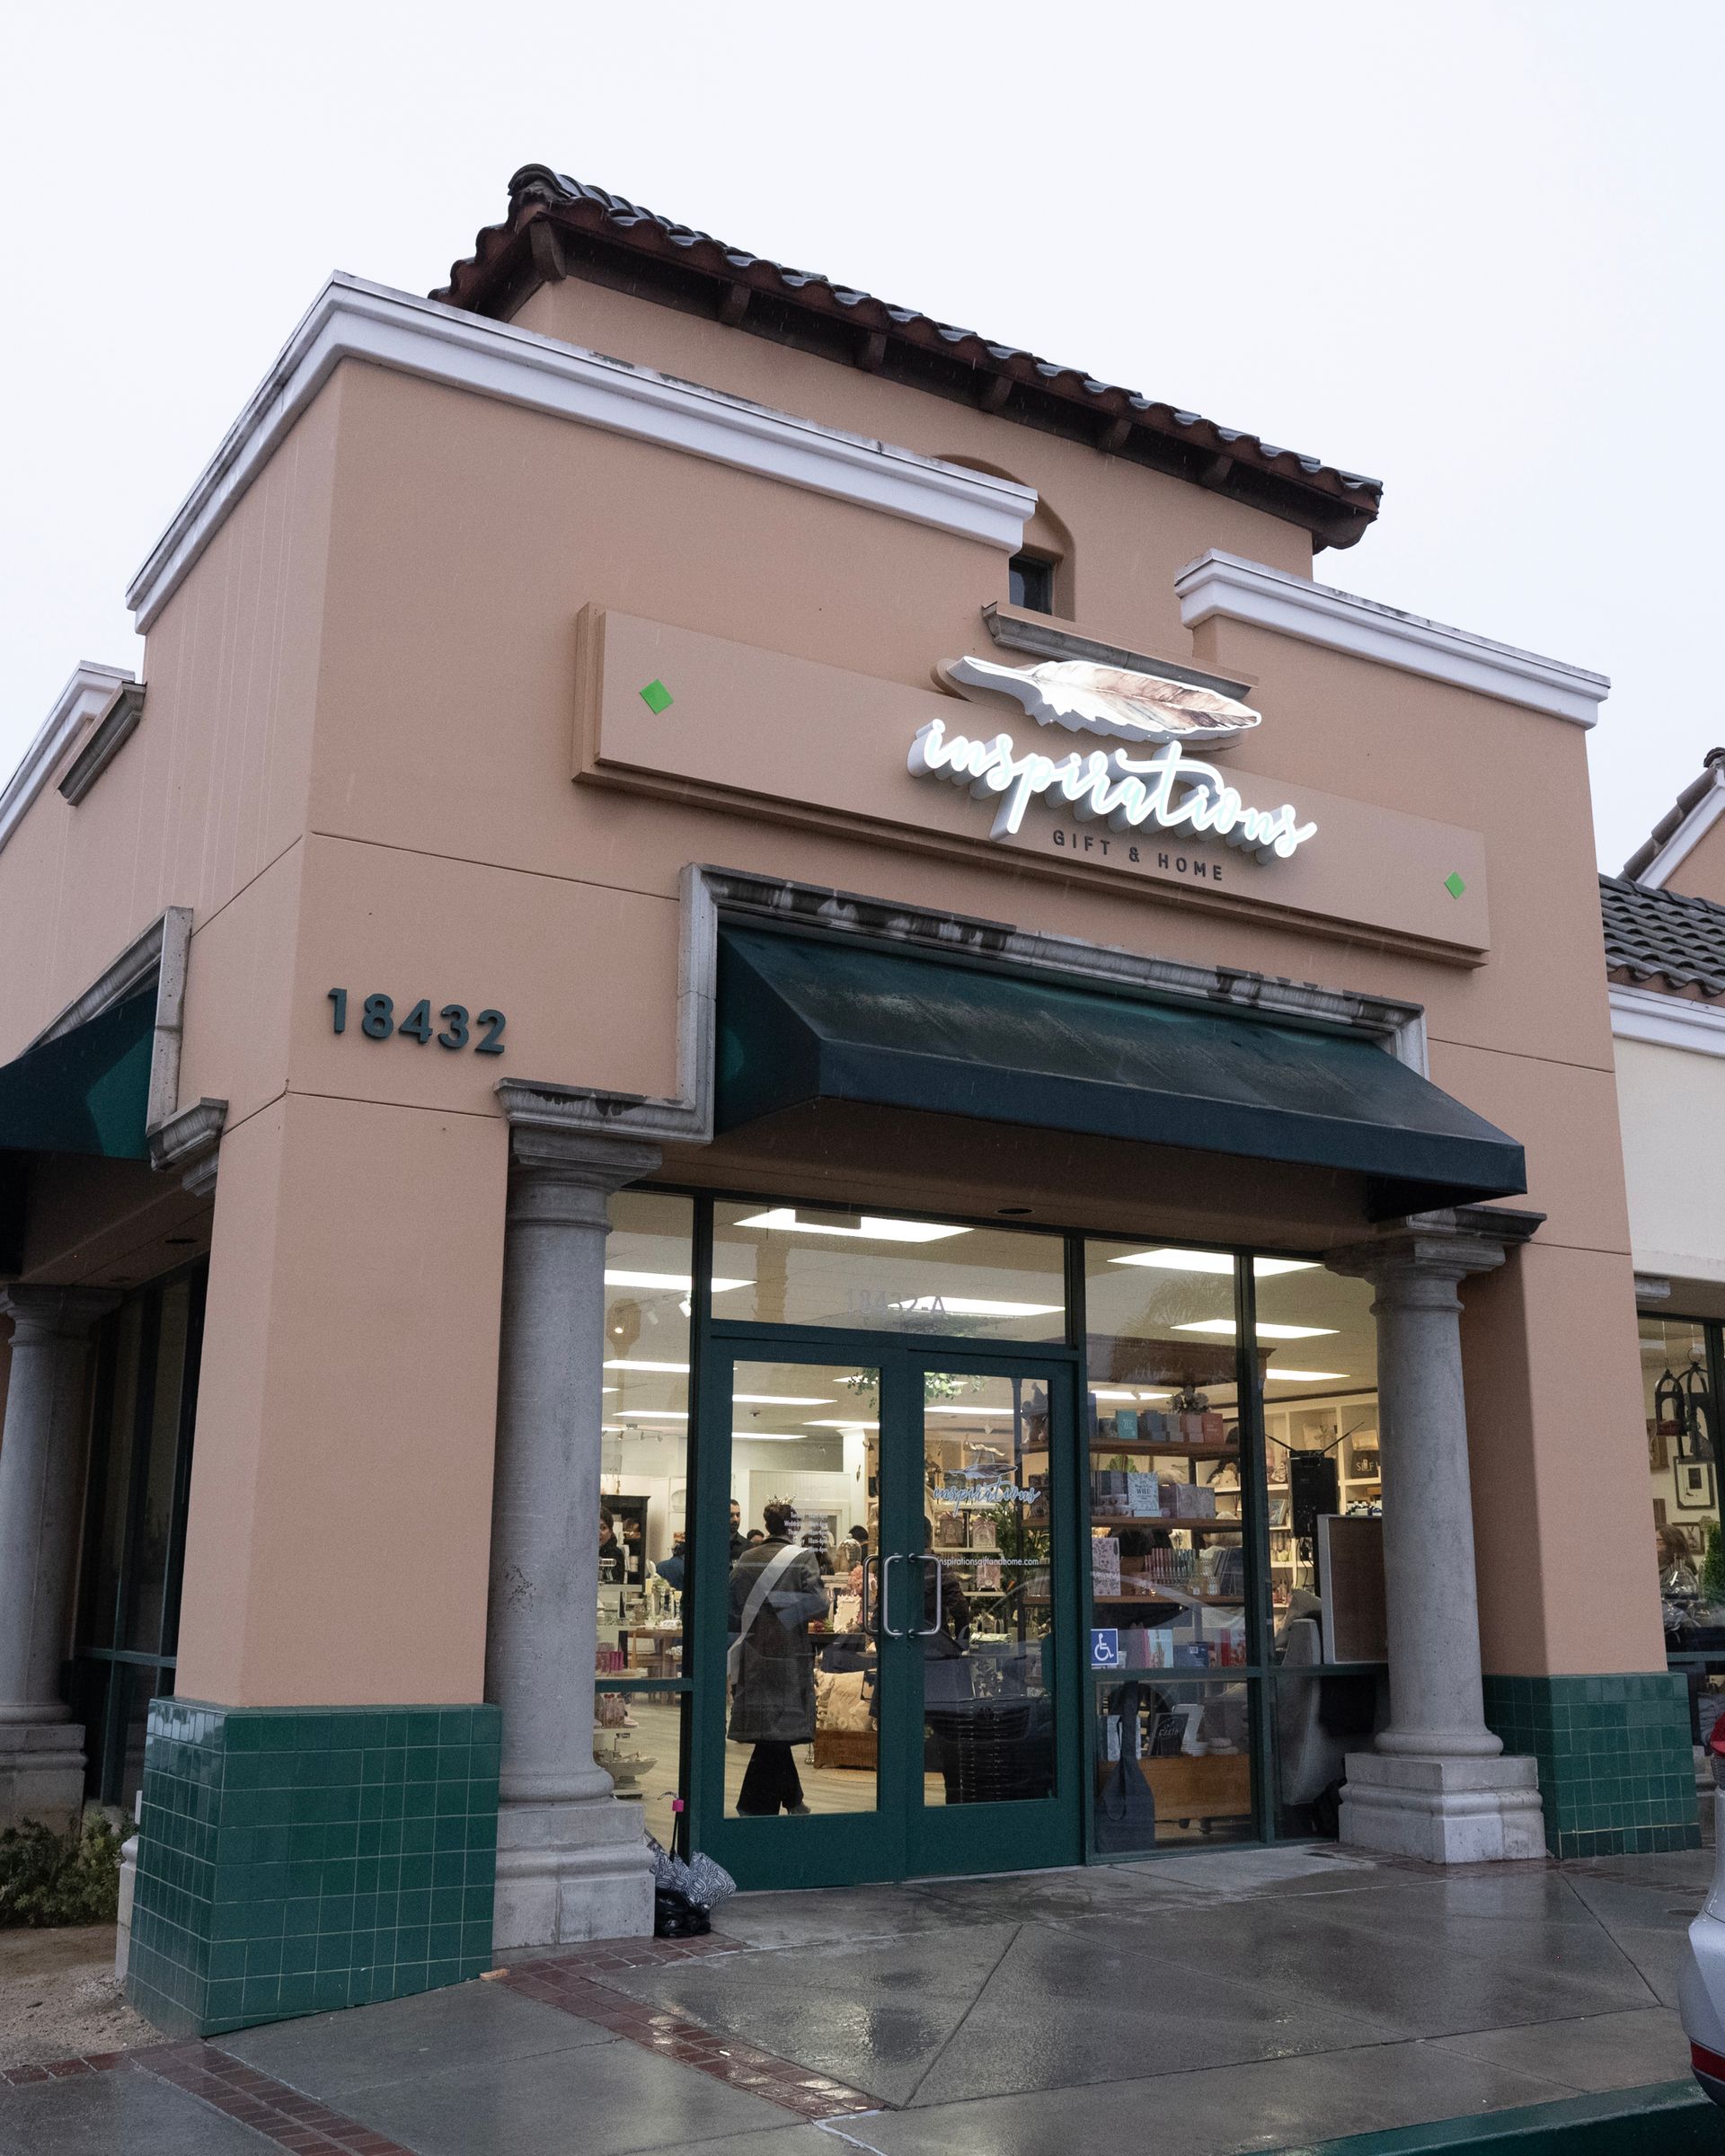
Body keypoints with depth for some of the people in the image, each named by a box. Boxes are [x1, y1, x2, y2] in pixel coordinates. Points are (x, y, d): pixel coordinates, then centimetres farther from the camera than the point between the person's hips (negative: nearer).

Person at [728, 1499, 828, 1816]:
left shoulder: (745, 1560, 4)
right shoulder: (803, 1558, -10)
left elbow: (732, 1608, 5)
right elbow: (818, 1605, -14)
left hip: (752, 1657, 5)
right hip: (787, 1657, -5)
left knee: (772, 1734, 17)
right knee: (777, 1733, 1)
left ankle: (793, 1801, 30)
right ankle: (754, 1808, -1)